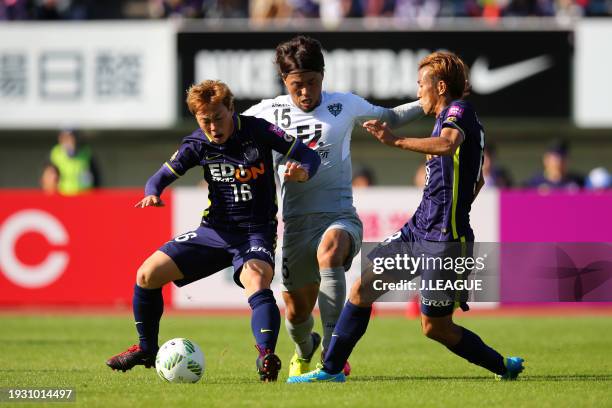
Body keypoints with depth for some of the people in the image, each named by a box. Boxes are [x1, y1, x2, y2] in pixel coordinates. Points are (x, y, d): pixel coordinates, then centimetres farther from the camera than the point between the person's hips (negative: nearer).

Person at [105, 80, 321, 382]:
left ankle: (266, 357, -47)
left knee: (256, 281, -37)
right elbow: (162, 176, 0)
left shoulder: (257, 131, -13)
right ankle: (146, 349, 19)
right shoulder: (197, 144, -3)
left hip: (255, 233, -4)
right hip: (214, 230, 4)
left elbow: (310, 156, -10)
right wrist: (152, 194, -24)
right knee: (147, 274, -2)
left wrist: (302, 172, -34)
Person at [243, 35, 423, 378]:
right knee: (296, 312, 6)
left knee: (329, 250, -38)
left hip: (340, 216, -2)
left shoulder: (345, 105, 3)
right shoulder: (269, 113, 4)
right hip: (297, 223, 2)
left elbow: (388, 118, 21)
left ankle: (332, 351, -39)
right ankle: (305, 350, 46)